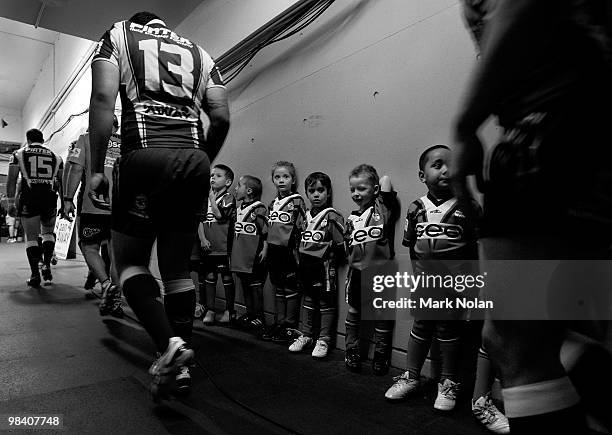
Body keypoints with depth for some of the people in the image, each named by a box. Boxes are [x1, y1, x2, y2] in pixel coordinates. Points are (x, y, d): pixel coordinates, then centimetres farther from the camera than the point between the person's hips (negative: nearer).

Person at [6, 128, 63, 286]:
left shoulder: (19, 154, 11)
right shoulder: (55, 156, 16)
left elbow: (11, 179, 2)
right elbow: (62, 182, 13)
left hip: (29, 197, -1)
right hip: (49, 196, 2)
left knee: (31, 237, 4)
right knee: (48, 233, 19)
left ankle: (35, 275, 2)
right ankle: (47, 266, 6)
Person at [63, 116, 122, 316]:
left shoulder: (86, 139, 7)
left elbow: (76, 169, -2)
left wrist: (68, 199, 1)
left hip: (93, 204, -3)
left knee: (90, 247, 9)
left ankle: (106, 284, -13)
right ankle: (115, 299, 10)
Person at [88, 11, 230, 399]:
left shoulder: (118, 34, 17)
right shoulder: (198, 52, 25)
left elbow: (103, 98, 0)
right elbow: (222, 118, 13)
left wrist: (97, 169, 0)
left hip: (146, 156, -3)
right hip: (195, 161, 4)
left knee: (130, 261, 10)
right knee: (178, 267, 11)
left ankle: (169, 345, -9)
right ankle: (180, 366, 16)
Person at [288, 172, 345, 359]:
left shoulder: (332, 216, -11)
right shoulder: (306, 216, 10)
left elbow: (340, 244, -13)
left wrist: (330, 262, -10)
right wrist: (301, 261, 13)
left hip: (324, 266, -7)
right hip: (306, 265, 7)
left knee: (326, 302, 5)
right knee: (308, 300, 16)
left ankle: (323, 340, 16)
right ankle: (305, 336, 28)